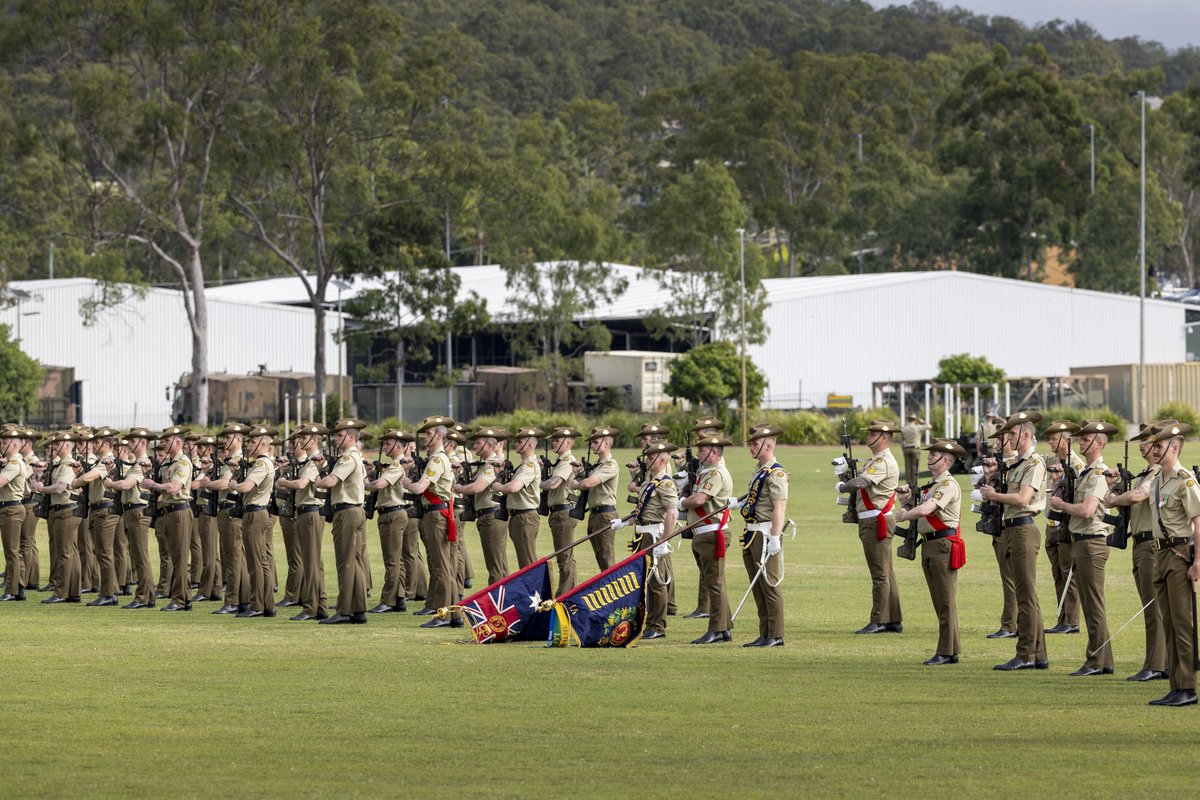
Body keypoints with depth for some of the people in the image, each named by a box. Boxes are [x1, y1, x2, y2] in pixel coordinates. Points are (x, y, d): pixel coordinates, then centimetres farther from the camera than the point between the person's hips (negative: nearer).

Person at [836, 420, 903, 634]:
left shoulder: (884, 462, -16)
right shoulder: (874, 461, 18)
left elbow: (860, 482, -28)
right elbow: (859, 481, 17)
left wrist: (842, 486, -9)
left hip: (877, 522, -11)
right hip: (873, 521, 11)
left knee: (880, 573, -7)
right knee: (886, 573, 12)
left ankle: (878, 621, -5)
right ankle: (893, 621, 16)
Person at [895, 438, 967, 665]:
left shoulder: (948, 485, -12)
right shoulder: (930, 485, 19)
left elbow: (925, 510, -23)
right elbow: (919, 513, 21)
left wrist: (904, 515, -7)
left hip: (943, 545, -10)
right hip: (928, 545, 10)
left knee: (946, 601, -7)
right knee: (939, 602, 11)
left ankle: (947, 652, -5)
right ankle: (949, 651, 15)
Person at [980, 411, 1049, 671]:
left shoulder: (1035, 462, -10)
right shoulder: (1018, 463, 19)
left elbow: (1023, 498, -20)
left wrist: (994, 495, -9)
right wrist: (994, 496, 1)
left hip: (1023, 529, -10)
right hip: (1013, 529, 10)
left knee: (1026, 595, -8)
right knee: (1026, 595, 12)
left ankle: (1025, 655, -7)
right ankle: (1038, 655, 15)